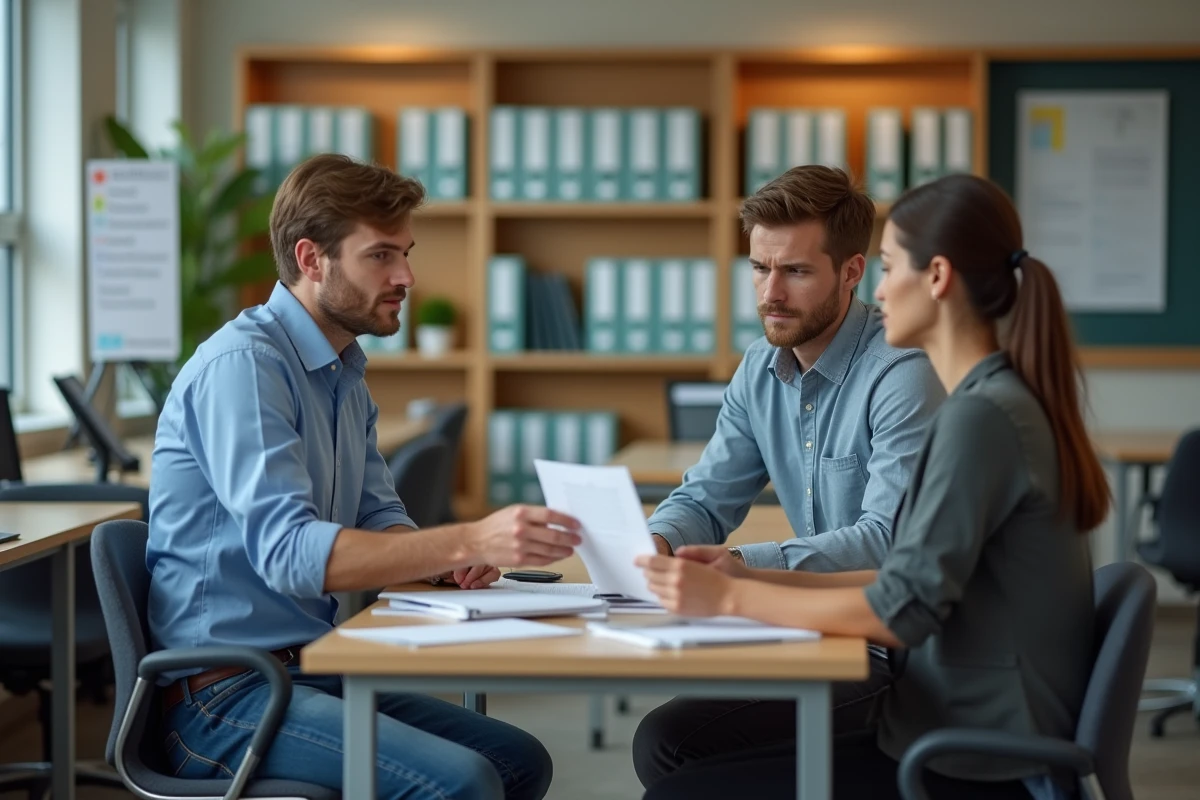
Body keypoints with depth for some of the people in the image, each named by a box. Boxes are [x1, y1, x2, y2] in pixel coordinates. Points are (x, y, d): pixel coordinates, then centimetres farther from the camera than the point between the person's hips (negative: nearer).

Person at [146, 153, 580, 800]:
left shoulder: (347, 374, 15)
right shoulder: (242, 364, -16)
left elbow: (378, 523, 16)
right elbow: (288, 551, -28)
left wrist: (446, 556, -8)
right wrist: (469, 540, -36)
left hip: (313, 673, 9)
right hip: (224, 694, -9)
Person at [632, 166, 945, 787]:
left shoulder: (902, 374, -17)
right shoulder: (762, 369, 8)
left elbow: (889, 539, -25)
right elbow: (706, 500, 10)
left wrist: (743, 566, -35)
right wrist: (655, 544, -13)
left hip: (900, 651, -8)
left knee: (672, 741, -18)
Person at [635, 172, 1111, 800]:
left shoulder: (980, 417, -19)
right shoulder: (1002, 401, 12)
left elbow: (904, 610, -22)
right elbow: (914, 581, 13)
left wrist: (730, 598, -16)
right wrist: (747, 577, 6)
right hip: (969, 736, 9)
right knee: (679, 746, 12)